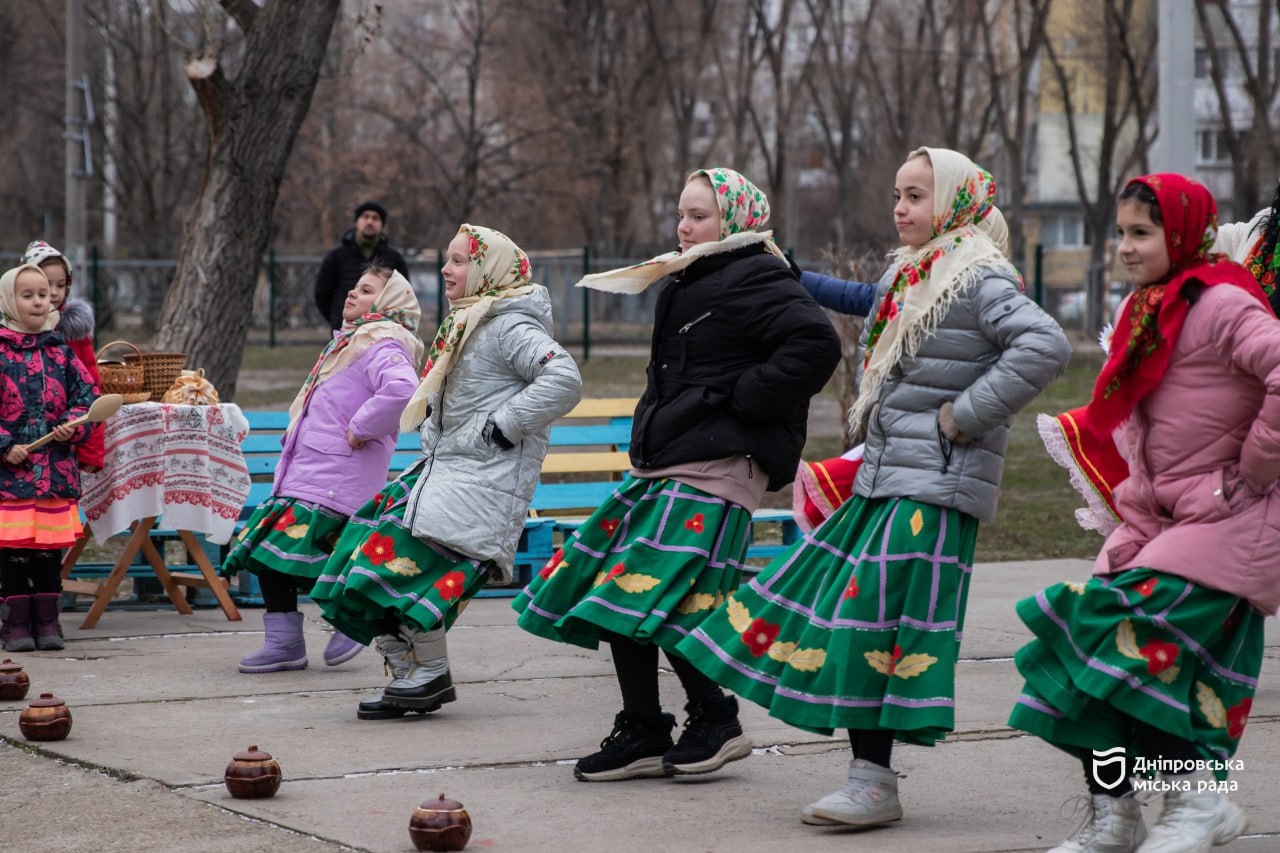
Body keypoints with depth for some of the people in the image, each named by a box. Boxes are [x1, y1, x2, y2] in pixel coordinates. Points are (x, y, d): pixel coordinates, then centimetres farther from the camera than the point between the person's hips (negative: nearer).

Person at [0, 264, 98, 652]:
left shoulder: (61, 351, 9)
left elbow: (88, 396, 10)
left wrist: (72, 427, -7)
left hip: (56, 467, 3)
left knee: (51, 546, 6)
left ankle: (47, 620, 14)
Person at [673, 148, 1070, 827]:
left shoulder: (979, 279, -10)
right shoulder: (906, 276, 16)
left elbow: (1045, 346, -25)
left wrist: (965, 414, -21)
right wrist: (872, 415, 22)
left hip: (936, 486, -9)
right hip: (883, 478, 9)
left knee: (876, 619, -12)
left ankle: (874, 783, -6)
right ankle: (868, 773, 11)